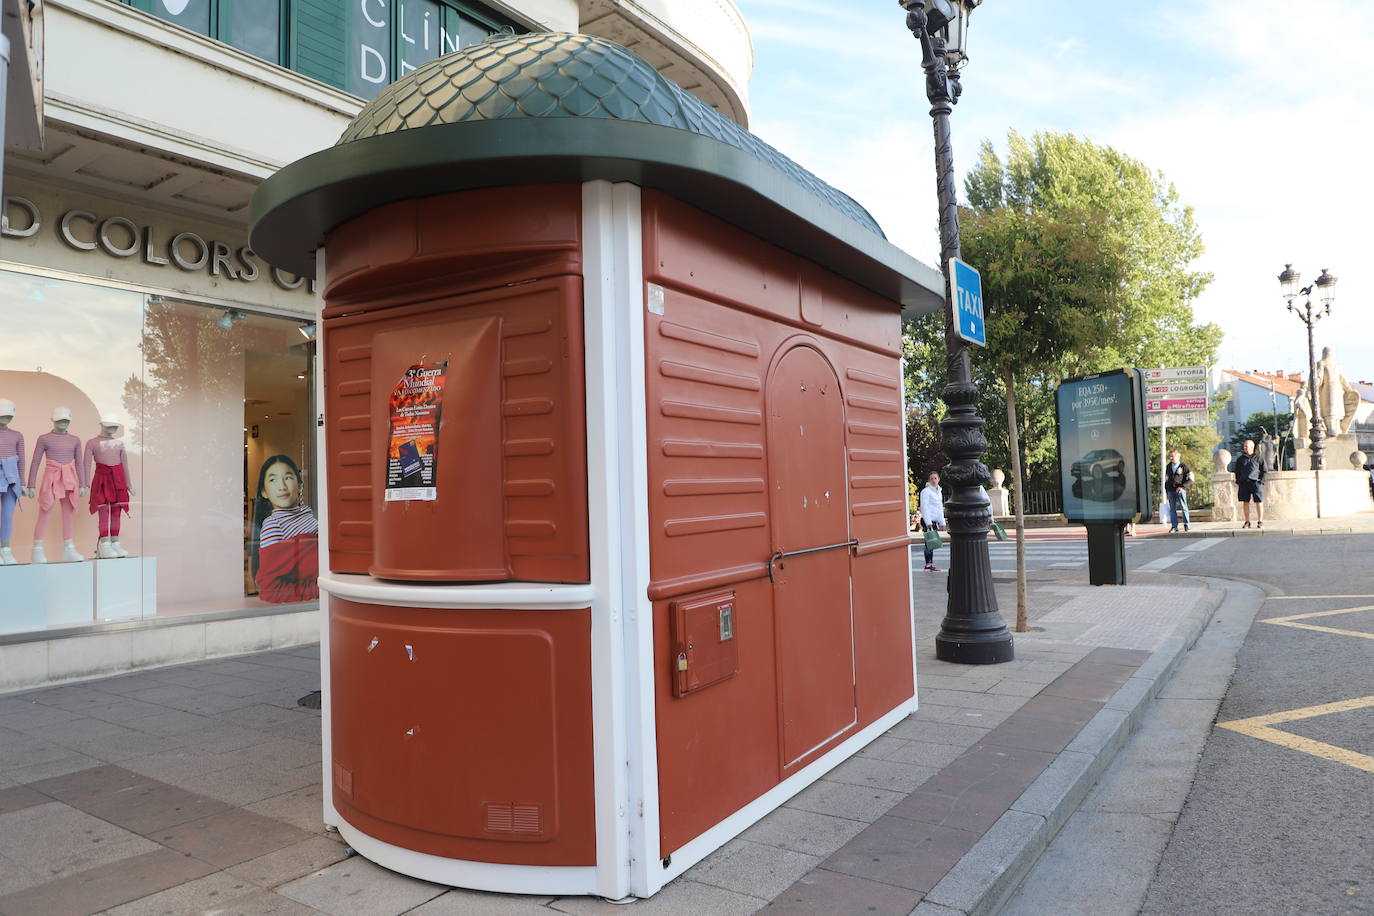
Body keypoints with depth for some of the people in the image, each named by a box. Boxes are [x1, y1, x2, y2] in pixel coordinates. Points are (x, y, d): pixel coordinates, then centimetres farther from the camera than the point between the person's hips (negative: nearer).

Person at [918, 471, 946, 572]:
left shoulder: (939, 492, 17)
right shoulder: (926, 491, -9)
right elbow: (924, 507, -14)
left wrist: (942, 522, 20)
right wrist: (928, 523, -20)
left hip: (935, 521, 8)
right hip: (928, 521, -8)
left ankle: (931, 564, 12)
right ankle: (928, 565, -7)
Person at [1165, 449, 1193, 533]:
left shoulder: (1184, 465, -2)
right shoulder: (1168, 466, 13)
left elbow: (1190, 478, -3)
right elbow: (1166, 478, 24)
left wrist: (1183, 486, -14)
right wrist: (1166, 487, 12)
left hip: (1181, 490, -4)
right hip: (1171, 491, 4)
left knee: (1184, 507, 0)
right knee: (1172, 509, 3)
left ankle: (1186, 524, 11)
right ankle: (1174, 526, 7)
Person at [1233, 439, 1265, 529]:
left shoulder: (1258, 458, 6)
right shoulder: (1240, 459, 13)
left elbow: (1263, 471, 7)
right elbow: (1237, 472, 16)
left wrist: (1261, 481, -3)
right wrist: (1238, 482, 8)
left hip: (1256, 482, -2)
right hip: (1244, 483, 2)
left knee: (1259, 502, -4)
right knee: (1245, 503, 3)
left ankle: (1260, 521, 1)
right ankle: (1247, 522, 8)